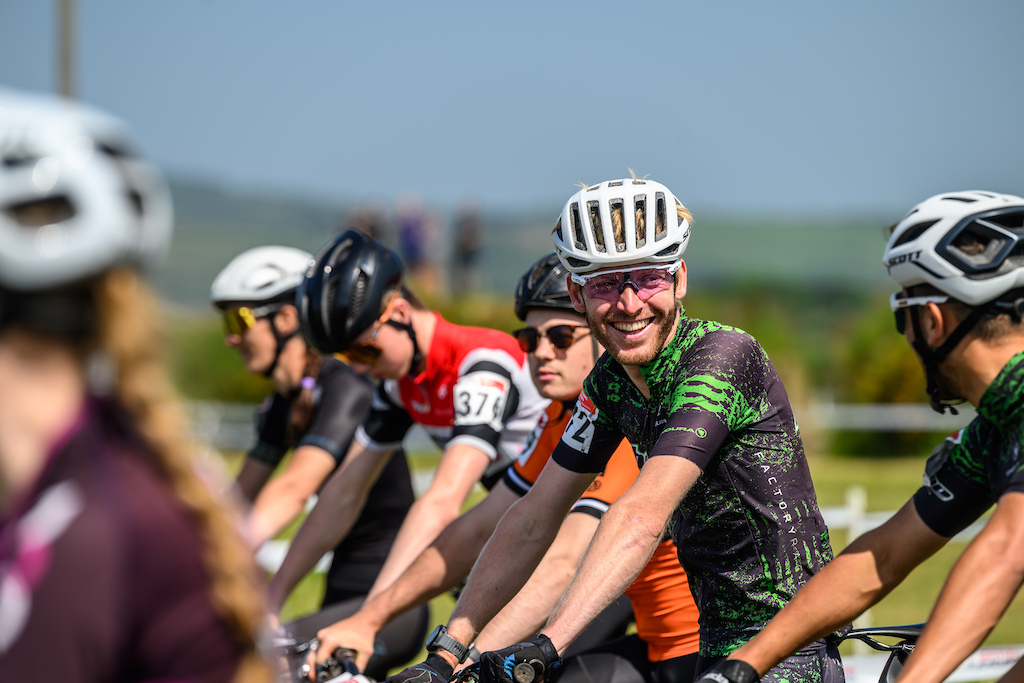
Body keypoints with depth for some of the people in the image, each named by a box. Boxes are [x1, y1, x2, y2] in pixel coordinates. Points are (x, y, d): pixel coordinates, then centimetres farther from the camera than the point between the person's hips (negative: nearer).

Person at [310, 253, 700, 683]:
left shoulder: (625, 422, -21)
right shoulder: (561, 420, 8)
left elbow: (562, 563, -32)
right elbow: (478, 532, 10)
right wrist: (367, 619, 3)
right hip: (654, 644, 8)